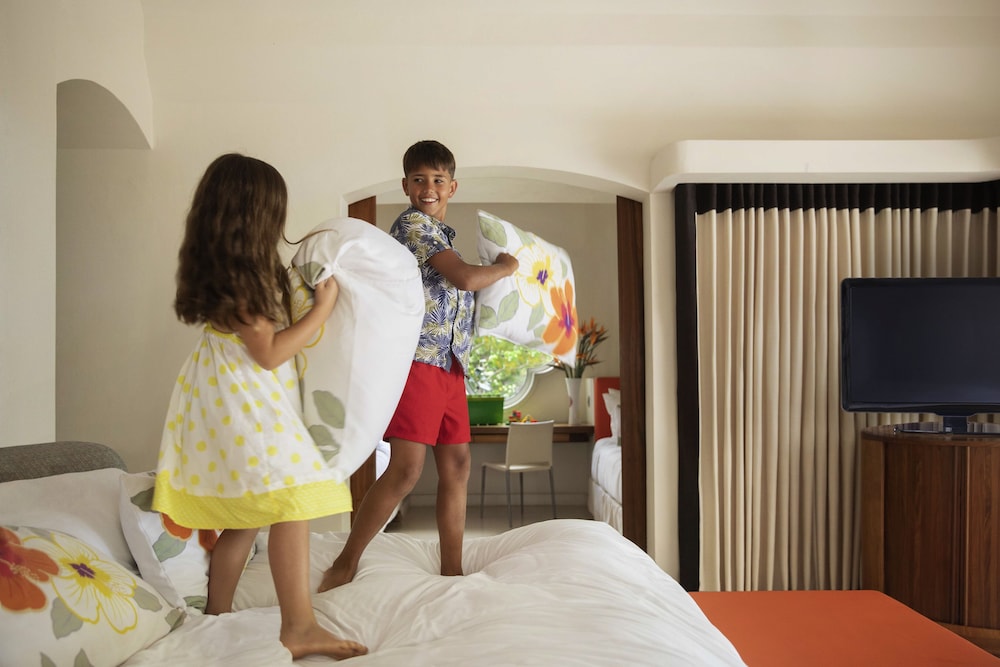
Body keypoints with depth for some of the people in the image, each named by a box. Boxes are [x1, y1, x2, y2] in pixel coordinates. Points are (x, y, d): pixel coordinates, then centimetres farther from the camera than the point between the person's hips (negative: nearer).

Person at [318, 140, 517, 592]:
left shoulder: (442, 233, 22)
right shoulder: (412, 222, -6)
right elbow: (467, 278, -15)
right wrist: (506, 267, 2)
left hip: (449, 361, 9)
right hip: (417, 356, -9)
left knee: (456, 466, 8)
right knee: (406, 469, -14)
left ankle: (451, 572, 16)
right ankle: (344, 567, -2)